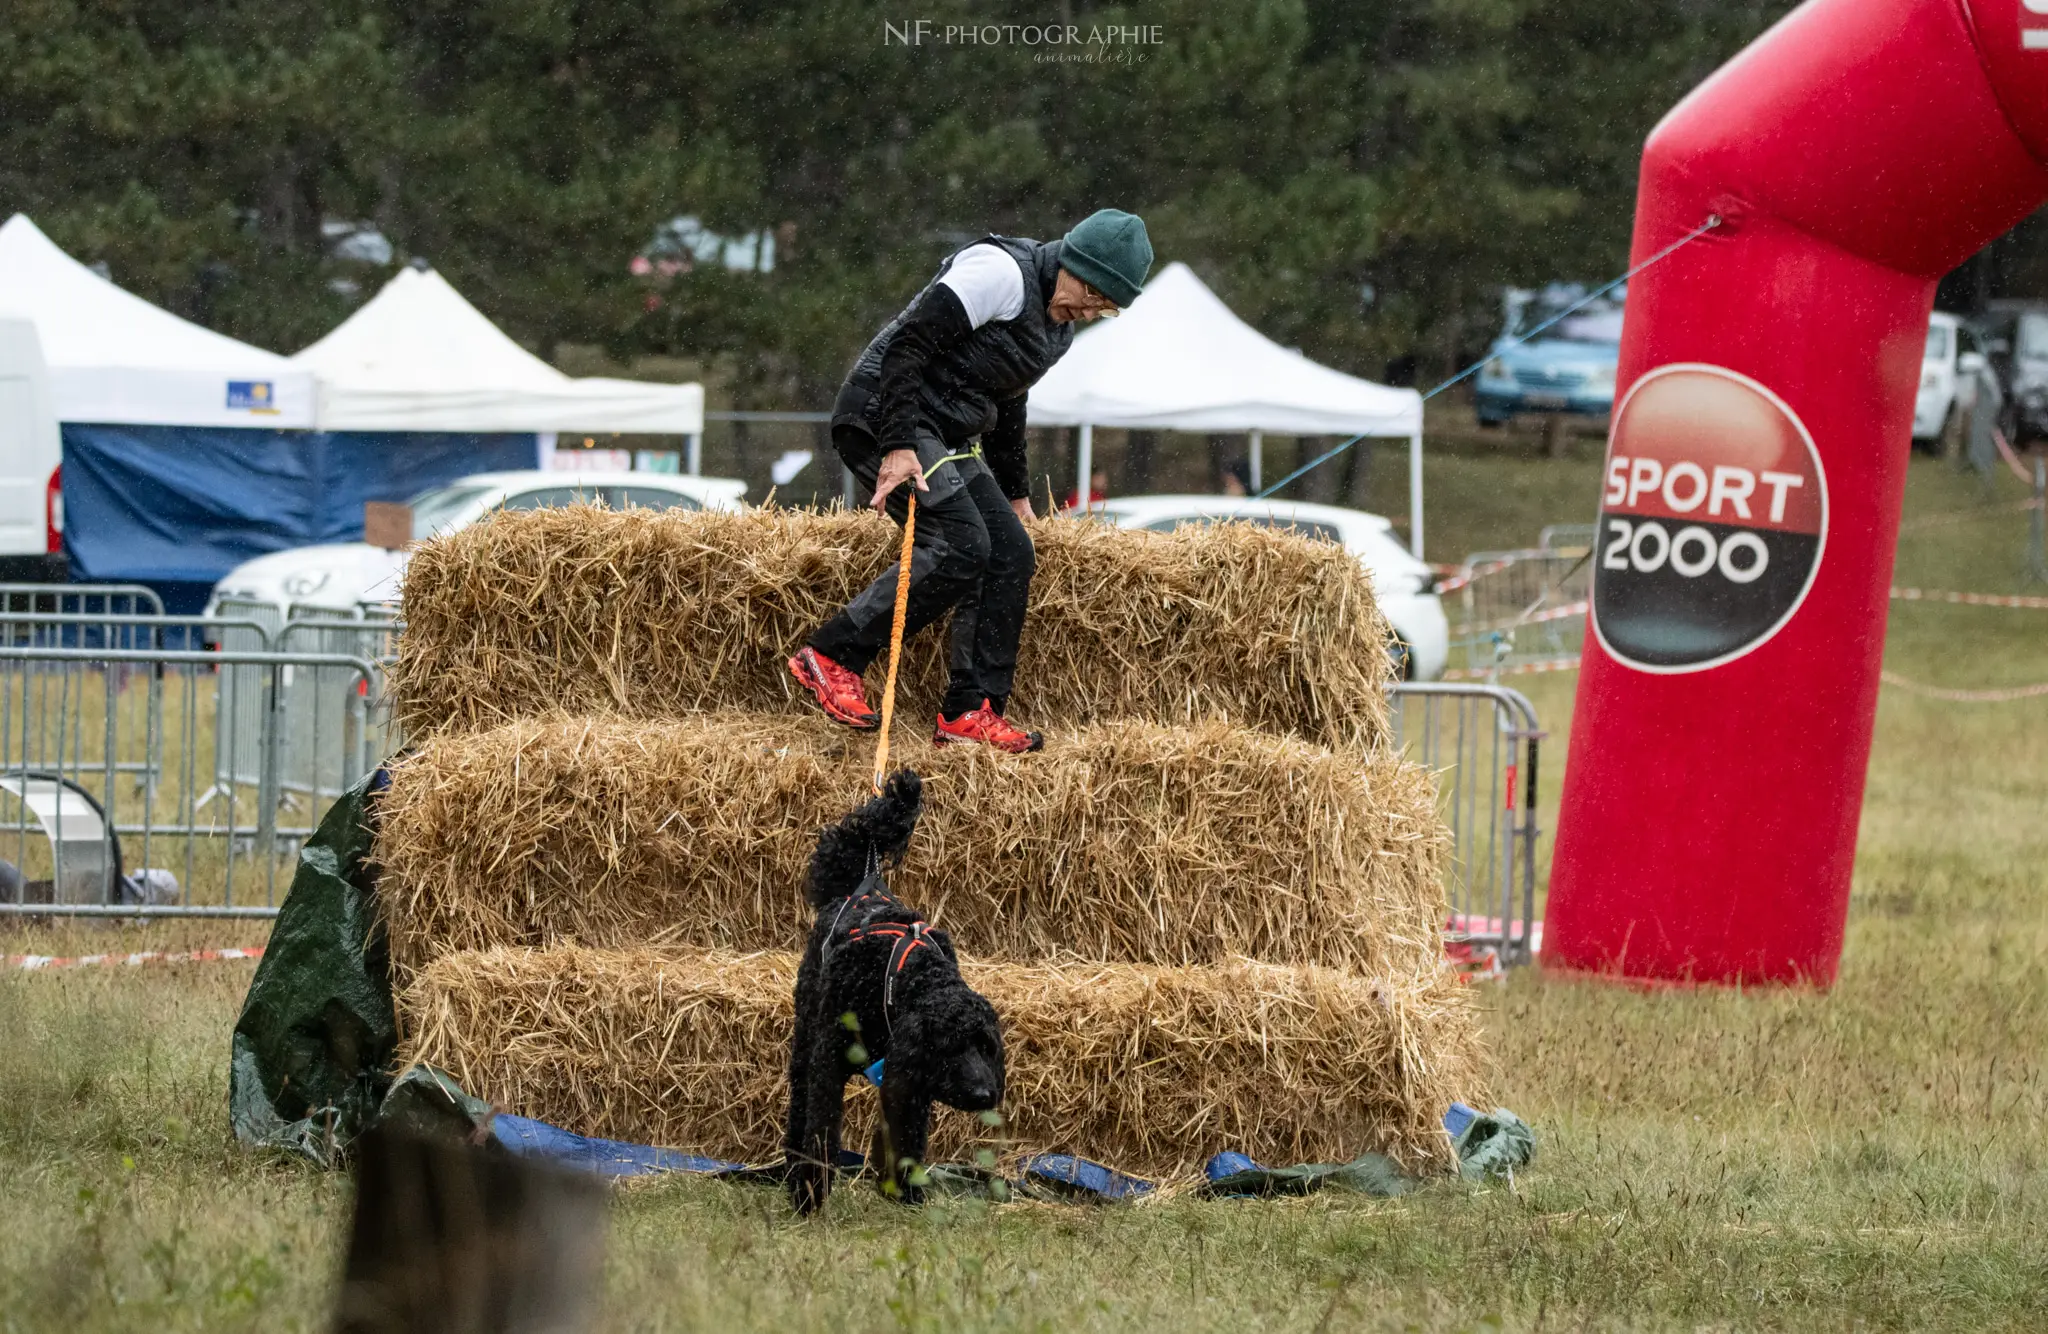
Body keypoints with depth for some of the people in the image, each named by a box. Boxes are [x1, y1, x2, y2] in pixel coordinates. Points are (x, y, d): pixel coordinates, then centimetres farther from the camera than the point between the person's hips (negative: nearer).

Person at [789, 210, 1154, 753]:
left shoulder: (1058, 323, 14)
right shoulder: (1002, 272, -17)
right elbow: (908, 344, -22)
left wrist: (1014, 493, 31)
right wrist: (898, 445, -27)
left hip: (949, 437, 10)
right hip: (882, 418, -10)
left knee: (1011, 555, 1)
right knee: (960, 545, -22)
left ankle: (970, 713, 2)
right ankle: (831, 657, -18)